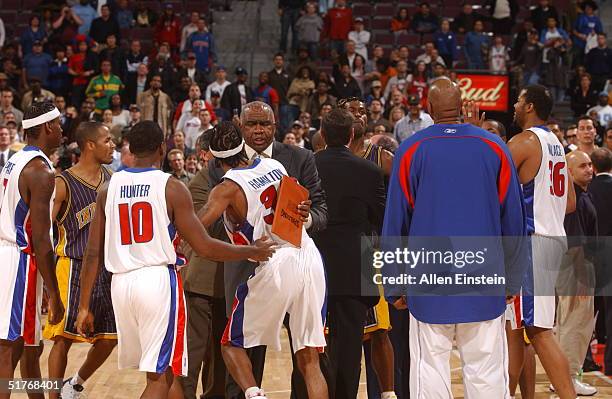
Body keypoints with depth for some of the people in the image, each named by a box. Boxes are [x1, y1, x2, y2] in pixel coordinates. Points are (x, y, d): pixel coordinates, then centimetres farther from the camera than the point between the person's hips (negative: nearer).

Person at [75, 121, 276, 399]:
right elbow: (204, 247, -6)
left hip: (121, 281, 5)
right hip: (159, 279, -5)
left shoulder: (109, 188, 8)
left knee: (157, 370, 21)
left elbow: (93, 253, 7)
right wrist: (252, 252, 8)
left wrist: (84, 307, 12)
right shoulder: (171, 187, -4)